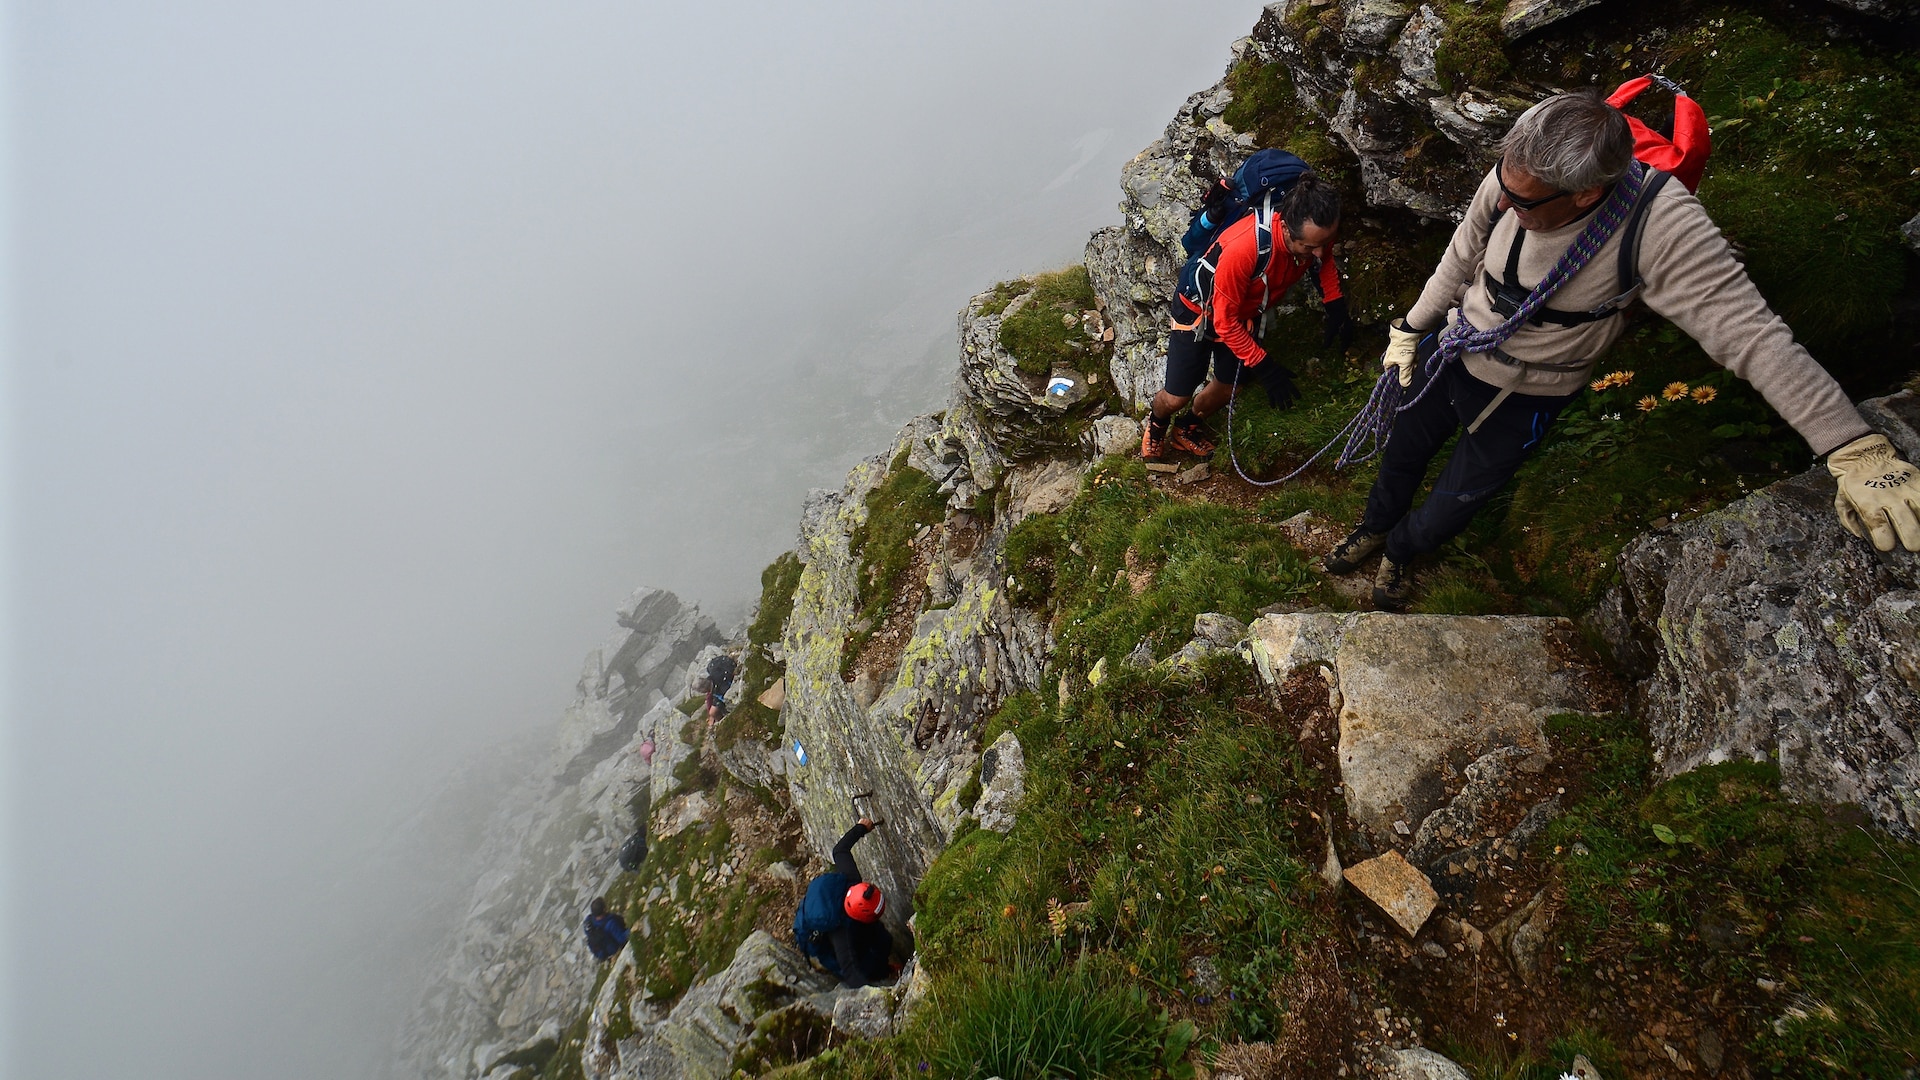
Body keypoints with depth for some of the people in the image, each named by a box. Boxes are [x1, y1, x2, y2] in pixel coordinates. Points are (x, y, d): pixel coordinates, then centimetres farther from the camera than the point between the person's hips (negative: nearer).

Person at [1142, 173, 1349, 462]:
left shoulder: (1317, 234, -23)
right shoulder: (1242, 249, -43)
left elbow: (1324, 260, 5)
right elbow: (1225, 321, -31)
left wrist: (1336, 306, -9)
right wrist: (1264, 368, -30)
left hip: (1246, 312, 6)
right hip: (1200, 309, -6)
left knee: (1232, 385, 14)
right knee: (1177, 397, -2)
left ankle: (1188, 428, 44)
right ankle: (1157, 422, 36)